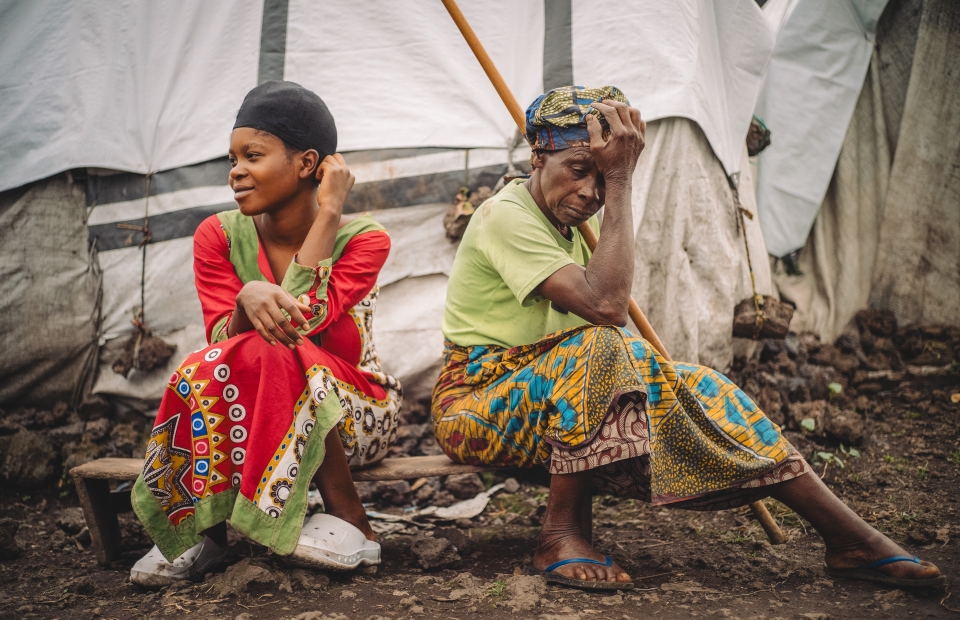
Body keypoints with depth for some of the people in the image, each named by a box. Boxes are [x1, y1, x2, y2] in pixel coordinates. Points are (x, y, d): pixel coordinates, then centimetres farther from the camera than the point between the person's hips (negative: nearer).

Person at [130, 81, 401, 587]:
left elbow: (299, 322, -28)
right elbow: (222, 343, -16)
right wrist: (247, 296, -38)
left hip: (353, 416, -2)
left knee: (274, 353, -33)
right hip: (258, 419, 2)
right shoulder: (220, 236, -3)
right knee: (213, 369, -31)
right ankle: (196, 527, -13)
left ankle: (347, 518, -21)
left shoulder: (362, 239, -11)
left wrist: (328, 213, -22)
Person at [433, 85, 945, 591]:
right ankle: (562, 534, -24)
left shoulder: (572, 220, 9)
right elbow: (605, 304, -32)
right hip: (474, 407, -8)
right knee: (595, 347, -34)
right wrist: (619, 179, -28)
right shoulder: (506, 216, -20)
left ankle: (849, 537, -7)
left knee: (688, 389, -8)